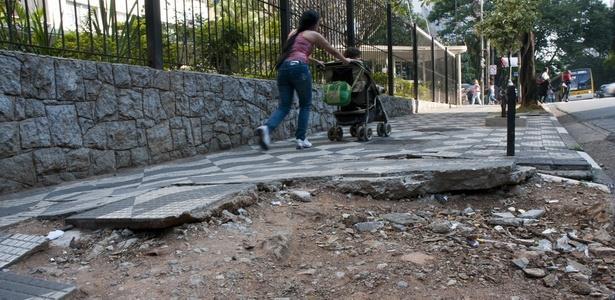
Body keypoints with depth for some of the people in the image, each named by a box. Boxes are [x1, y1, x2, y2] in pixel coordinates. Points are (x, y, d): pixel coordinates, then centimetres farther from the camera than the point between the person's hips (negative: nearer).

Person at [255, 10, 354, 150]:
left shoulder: (293, 33, 30)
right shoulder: (314, 35, 14)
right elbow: (332, 51, 25)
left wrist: (316, 61, 57)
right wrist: (345, 60, 42)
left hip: (283, 67, 5)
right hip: (298, 67, -5)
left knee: (284, 106, 6)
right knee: (305, 105, 10)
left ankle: (267, 128, -20)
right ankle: (301, 139, 3)